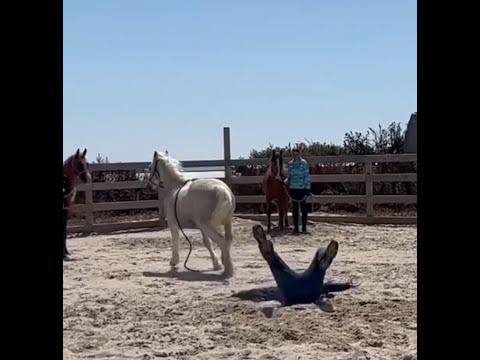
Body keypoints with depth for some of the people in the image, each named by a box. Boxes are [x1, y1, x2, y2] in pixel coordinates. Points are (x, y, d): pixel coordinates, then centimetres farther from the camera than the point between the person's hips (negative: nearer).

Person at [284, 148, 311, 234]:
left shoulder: (303, 163, -6)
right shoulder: (290, 163, 8)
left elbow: (307, 176, -7)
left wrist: (307, 188, -11)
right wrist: (287, 182, 3)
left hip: (302, 188, -5)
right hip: (293, 188, 5)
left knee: (303, 207, 3)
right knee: (295, 208, 8)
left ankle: (304, 228, 11)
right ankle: (295, 228, 15)